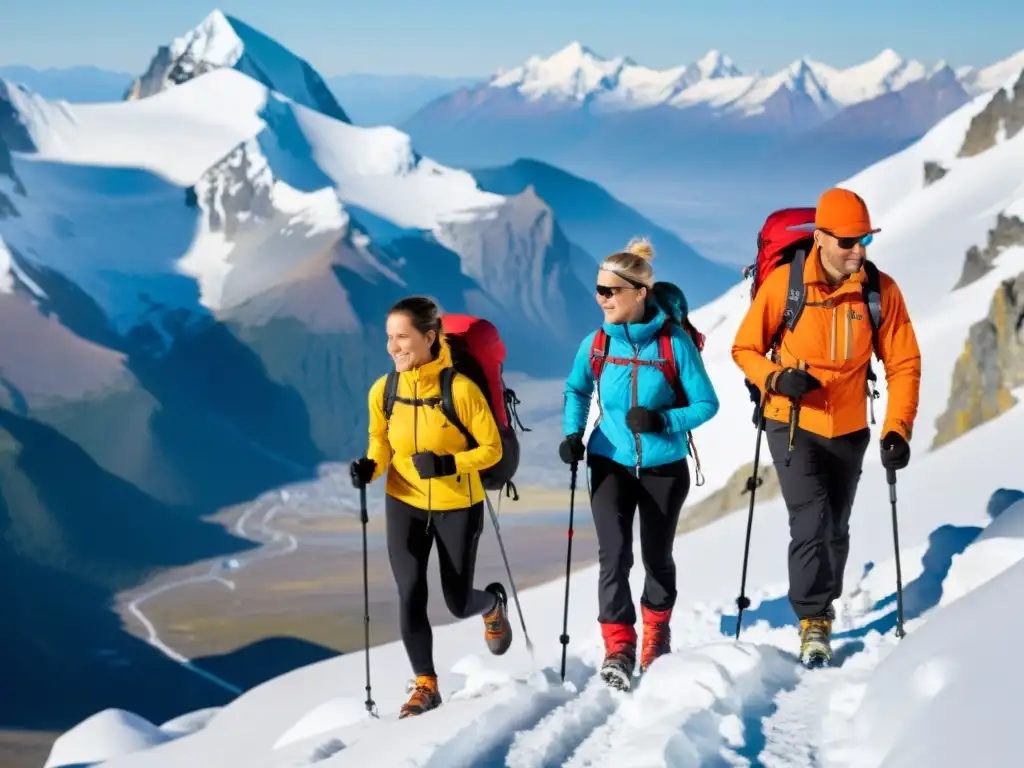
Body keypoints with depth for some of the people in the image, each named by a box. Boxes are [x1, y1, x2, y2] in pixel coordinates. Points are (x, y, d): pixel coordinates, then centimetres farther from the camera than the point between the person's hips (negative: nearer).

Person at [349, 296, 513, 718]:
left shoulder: (461, 389, -21)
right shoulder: (383, 391, -9)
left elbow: (492, 449, -13)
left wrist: (449, 464, -27)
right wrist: (370, 467, -13)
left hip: (457, 507, -3)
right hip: (404, 505, 3)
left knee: (458, 604, 8)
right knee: (410, 594, -8)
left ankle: (493, 605, 45)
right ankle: (425, 684, 9)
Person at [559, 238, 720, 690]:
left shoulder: (675, 343, -15)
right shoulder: (596, 344, -6)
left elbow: (706, 403, -10)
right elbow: (576, 390, 13)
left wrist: (663, 420, -25)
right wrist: (572, 434, -2)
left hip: (663, 465, -1)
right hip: (611, 464, 1)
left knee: (656, 555, 15)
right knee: (614, 555, -13)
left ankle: (657, 630, 39)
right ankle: (618, 646, -7)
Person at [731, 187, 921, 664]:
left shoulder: (881, 290, -10)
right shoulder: (784, 283, -14)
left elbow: (904, 363, -5)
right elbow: (745, 348, -3)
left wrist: (897, 429, -15)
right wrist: (776, 379, -22)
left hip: (848, 429, 3)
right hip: (792, 424, -3)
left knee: (836, 530, 15)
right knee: (811, 519, -17)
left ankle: (821, 609, 37)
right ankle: (813, 621, -6)